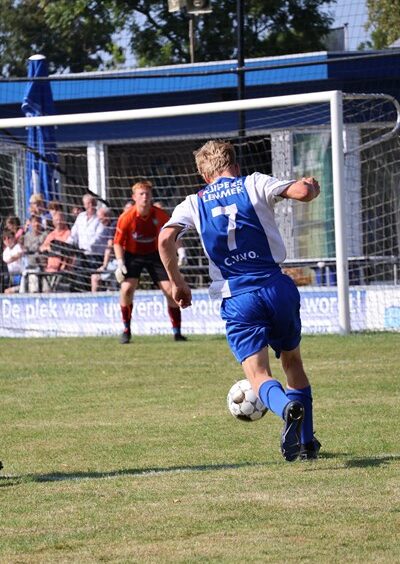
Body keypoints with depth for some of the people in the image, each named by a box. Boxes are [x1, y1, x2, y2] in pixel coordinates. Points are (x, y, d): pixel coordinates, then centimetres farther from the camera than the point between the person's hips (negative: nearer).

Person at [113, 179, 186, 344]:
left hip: (155, 254, 2)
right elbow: (118, 242, -9)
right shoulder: (126, 217, -19)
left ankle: (177, 332, 5)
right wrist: (120, 263, -20)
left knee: (170, 290, -7)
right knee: (127, 288, -21)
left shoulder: (160, 215, -15)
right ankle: (126, 330, -3)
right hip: (132, 255, -2)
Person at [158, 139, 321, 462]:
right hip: (277, 287, 1)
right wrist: (312, 187, 16)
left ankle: (287, 408, -39)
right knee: (292, 360, 22)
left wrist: (178, 283, 5)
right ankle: (307, 444, 21)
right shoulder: (254, 184, 6)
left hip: (237, 299, -1)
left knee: (259, 376, -5)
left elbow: (166, 238, -6)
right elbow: (303, 191, -8)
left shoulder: (193, 203, 9)